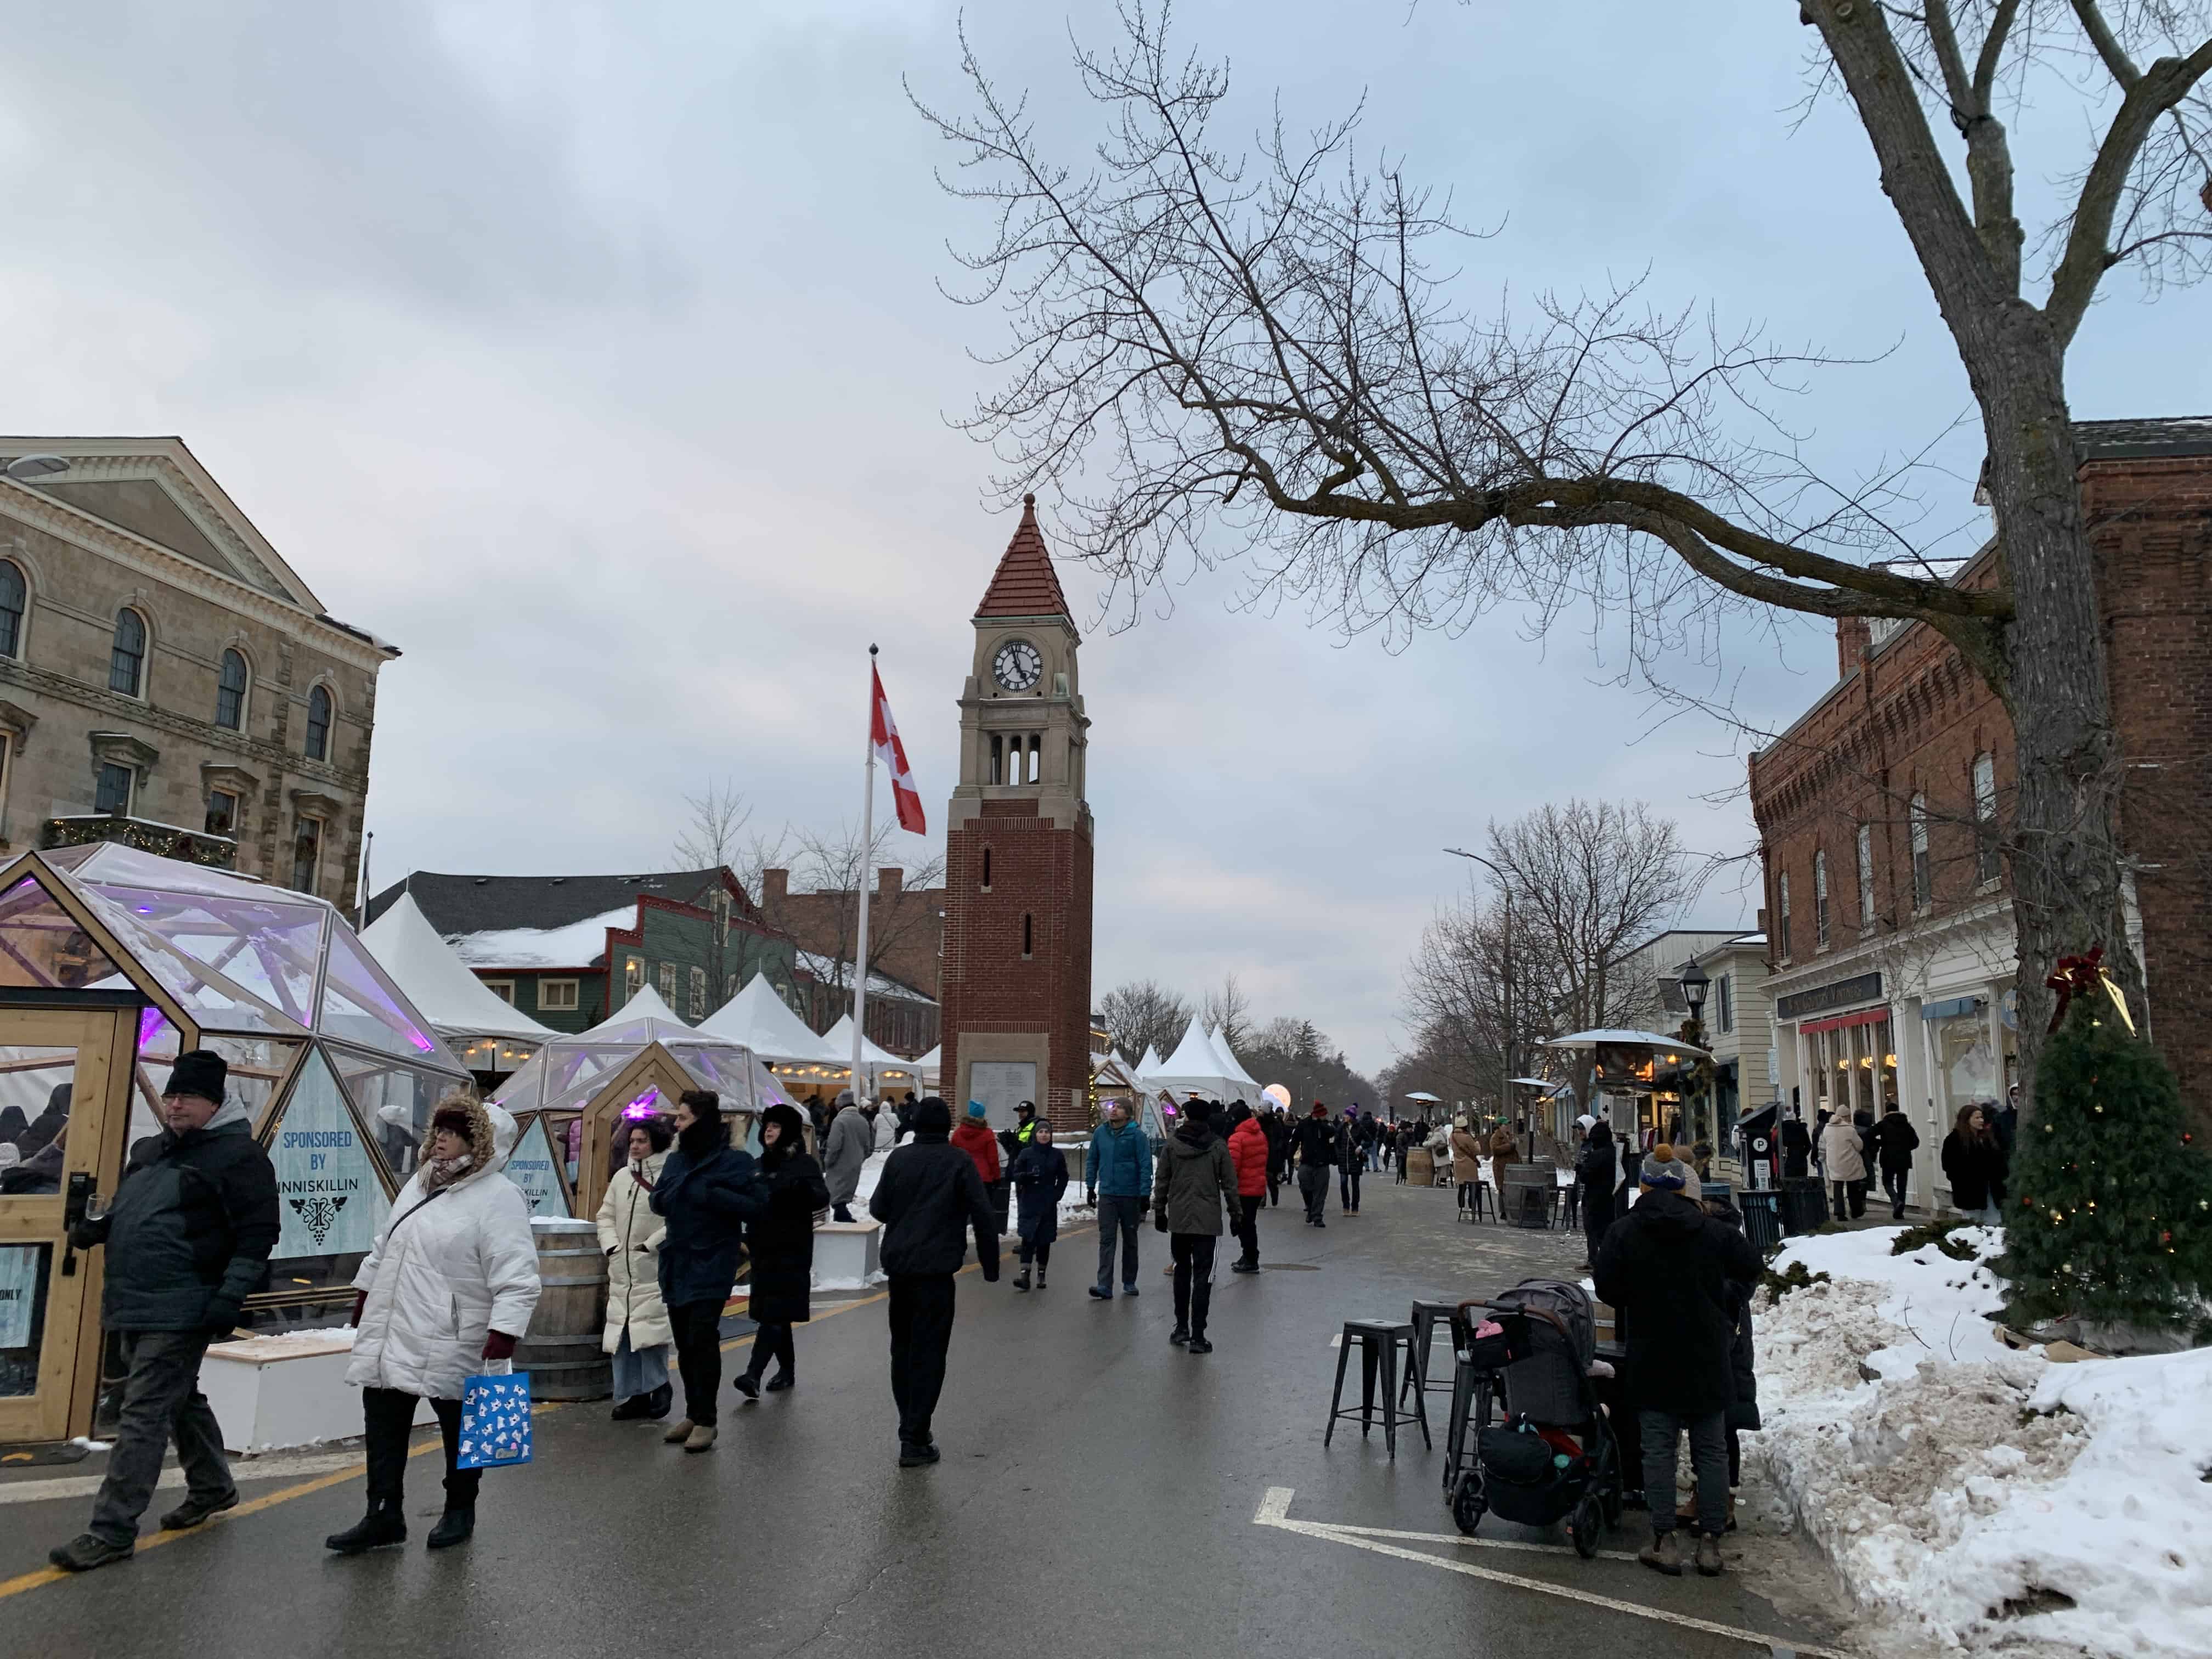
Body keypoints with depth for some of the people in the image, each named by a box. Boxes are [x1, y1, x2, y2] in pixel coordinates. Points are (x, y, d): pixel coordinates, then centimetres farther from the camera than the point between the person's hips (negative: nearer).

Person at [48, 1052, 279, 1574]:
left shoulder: (238, 1155, -10)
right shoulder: (150, 1150, 15)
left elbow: (257, 1235, -15)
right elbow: (122, 1212, 30)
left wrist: (229, 1297, -21)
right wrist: (90, 1229, 10)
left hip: (182, 1311, -9)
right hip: (133, 1306, 9)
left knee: (143, 1414, -8)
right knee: (180, 1400, 20)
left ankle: (112, 1531, -2)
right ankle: (213, 1488, 36)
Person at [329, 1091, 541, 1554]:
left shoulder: (499, 1198, -17)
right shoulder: (419, 1182, 10)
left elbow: (517, 1276, -22)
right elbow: (385, 1244, 24)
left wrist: (504, 1330, -30)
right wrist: (366, 1290, 26)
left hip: (451, 1343, -7)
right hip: (389, 1334, 7)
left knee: (460, 1429, 10)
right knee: (382, 1426, 10)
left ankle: (459, 1511, 28)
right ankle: (383, 1517, 22)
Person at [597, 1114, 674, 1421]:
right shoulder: (622, 1177, 12)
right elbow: (606, 1215, 18)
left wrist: (650, 1245, -14)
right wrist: (611, 1245, 3)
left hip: (654, 1271, -7)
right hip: (622, 1269, 7)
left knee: (649, 1328, -13)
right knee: (620, 1333, 7)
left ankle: (658, 1385, 6)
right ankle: (631, 1396, 15)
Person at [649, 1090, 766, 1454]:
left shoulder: (735, 1161, -8)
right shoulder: (676, 1160, 12)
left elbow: (756, 1204, -14)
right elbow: (659, 1202, 8)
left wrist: (709, 1194, -19)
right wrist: (684, 1190, -13)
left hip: (712, 1265, -6)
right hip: (676, 1264, 6)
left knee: (702, 1339, -10)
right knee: (684, 1343, 12)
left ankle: (706, 1419, 1)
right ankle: (693, 1413, 25)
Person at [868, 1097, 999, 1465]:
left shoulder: (898, 1158, 5)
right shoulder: (959, 1161, -5)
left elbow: (877, 1208, 10)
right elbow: (983, 1216, -9)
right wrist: (991, 1265, 0)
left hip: (897, 1266, 5)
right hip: (935, 1269, -4)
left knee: (902, 1348, 18)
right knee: (928, 1352, -1)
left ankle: (910, 1429, 24)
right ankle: (915, 1441, -4)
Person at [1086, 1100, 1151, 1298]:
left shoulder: (1136, 1135, -8)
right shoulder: (1100, 1132, 3)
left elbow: (1145, 1165, -9)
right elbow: (1092, 1161, 12)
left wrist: (1145, 1194, -12)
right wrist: (1091, 1187, 9)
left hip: (1130, 1196, -2)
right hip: (1106, 1194, 2)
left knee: (1130, 1240, 12)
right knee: (1107, 1240, -5)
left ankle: (1129, 1283, 25)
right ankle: (1105, 1286, -9)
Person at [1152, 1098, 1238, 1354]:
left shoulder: (1173, 1143, 0)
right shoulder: (1218, 1145, -4)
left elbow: (1162, 1180, 3)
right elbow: (1229, 1184, 0)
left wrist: (1159, 1211, 14)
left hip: (1178, 1220, 2)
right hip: (1208, 1222, -2)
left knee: (1182, 1272, 18)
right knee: (1202, 1277, 1)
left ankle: (1181, 1328, 22)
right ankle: (1197, 1336, -2)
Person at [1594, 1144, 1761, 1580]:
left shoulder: (1623, 1233, -9)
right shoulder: (1713, 1230, -5)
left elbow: (1606, 1290, -8)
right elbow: (1751, 1267, 7)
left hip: (1652, 1357, -1)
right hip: (1707, 1358, 1)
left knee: (1658, 1449, 5)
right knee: (1712, 1449, 10)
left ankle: (1665, 1541, 4)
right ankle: (1710, 1543, 11)